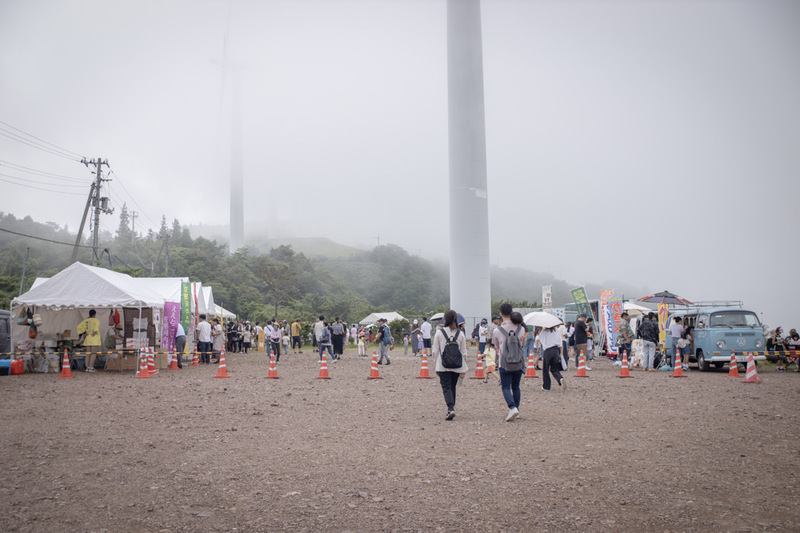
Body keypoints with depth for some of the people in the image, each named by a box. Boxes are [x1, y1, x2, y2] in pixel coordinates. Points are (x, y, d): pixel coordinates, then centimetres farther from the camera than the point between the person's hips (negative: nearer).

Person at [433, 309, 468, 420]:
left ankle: (451, 409, -19)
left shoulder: (439, 332, -6)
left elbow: (435, 351, -2)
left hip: (443, 366, -3)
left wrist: (437, 366, 9)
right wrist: (463, 369, 10)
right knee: (453, 387, 17)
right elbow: (464, 353, 3)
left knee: (446, 387, -1)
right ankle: (451, 409, 24)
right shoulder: (460, 334, 0)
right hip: (457, 366, 3)